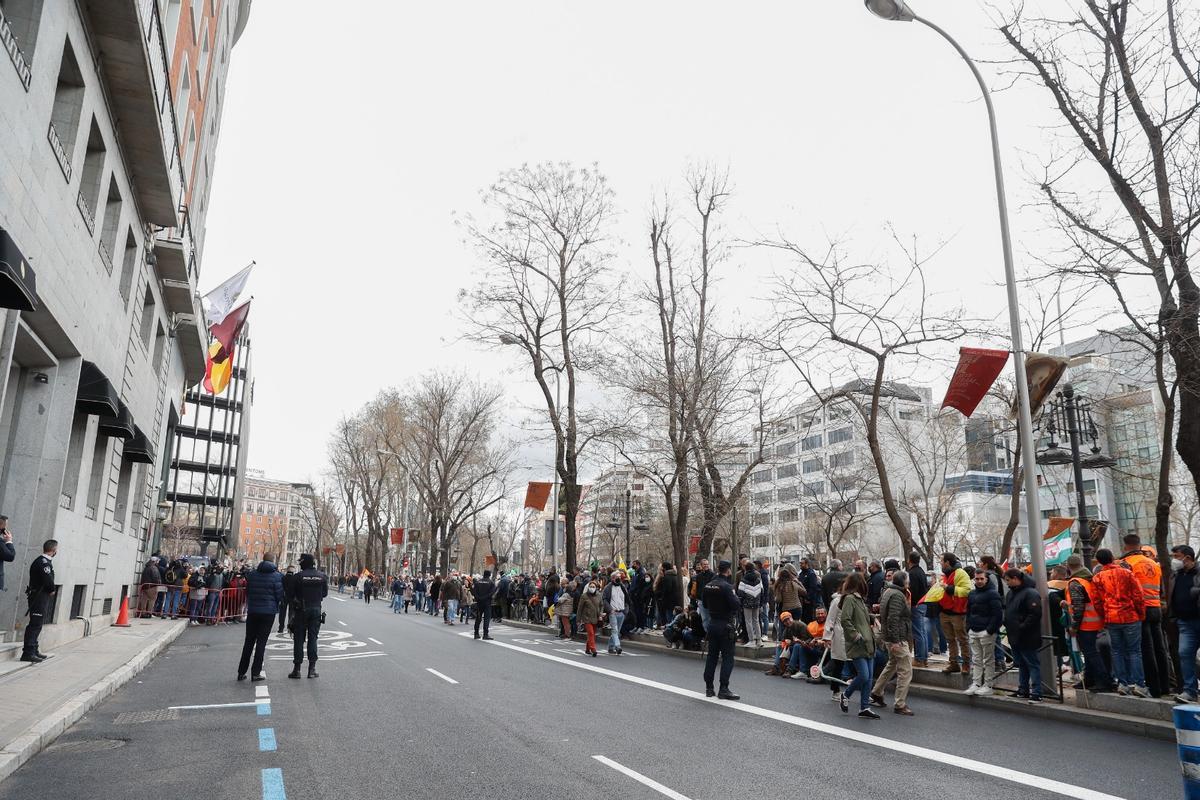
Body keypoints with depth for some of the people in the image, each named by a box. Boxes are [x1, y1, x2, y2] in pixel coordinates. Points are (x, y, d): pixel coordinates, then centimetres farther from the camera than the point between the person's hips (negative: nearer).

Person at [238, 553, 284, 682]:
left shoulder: (252, 574, 3)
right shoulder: (276, 576, -10)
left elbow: (247, 592, 11)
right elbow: (280, 595, -9)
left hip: (252, 611, 4)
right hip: (268, 612, -4)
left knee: (249, 641, 13)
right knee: (261, 642, 2)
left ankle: (241, 672, 16)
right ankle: (255, 672, 3)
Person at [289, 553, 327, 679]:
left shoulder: (298, 576, -11)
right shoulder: (322, 576, -1)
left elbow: (291, 594, -6)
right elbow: (325, 593, 6)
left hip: (301, 610, -2)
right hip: (316, 609, 3)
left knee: (299, 639, 6)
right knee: (313, 638, 9)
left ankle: (297, 669, 8)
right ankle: (312, 668, 7)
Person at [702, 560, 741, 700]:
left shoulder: (708, 585, 4)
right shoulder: (726, 586, -18)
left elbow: (704, 604, 14)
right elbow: (736, 606, -20)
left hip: (712, 623, 7)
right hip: (725, 625, -7)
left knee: (712, 655, 14)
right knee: (727, 657, 0)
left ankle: (709, 688, 19)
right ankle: (723, 689, -3)